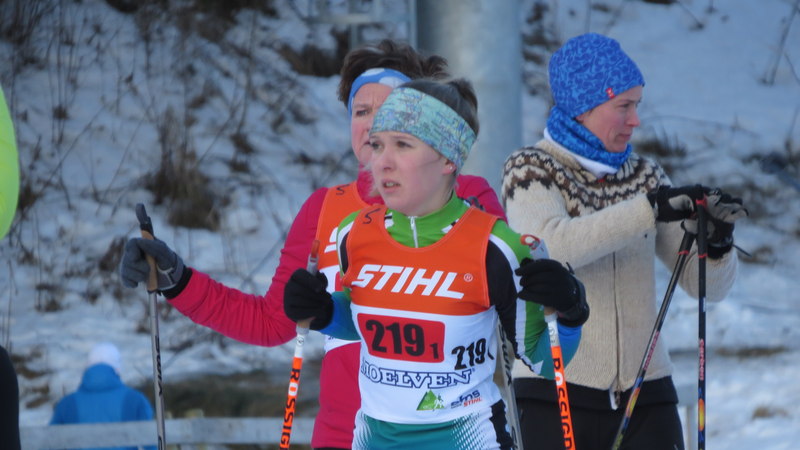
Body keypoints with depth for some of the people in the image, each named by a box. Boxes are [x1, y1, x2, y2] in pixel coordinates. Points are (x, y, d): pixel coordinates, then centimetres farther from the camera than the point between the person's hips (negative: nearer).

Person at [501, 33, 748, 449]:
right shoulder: (531, 169, 0)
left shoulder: (643, 175, 12)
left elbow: (706, 284, 10)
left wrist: (716, 240, -13)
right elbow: (548, 247, -23)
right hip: (556, 397, -4)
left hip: (645, 398, 4)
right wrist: (650, 209, -27)